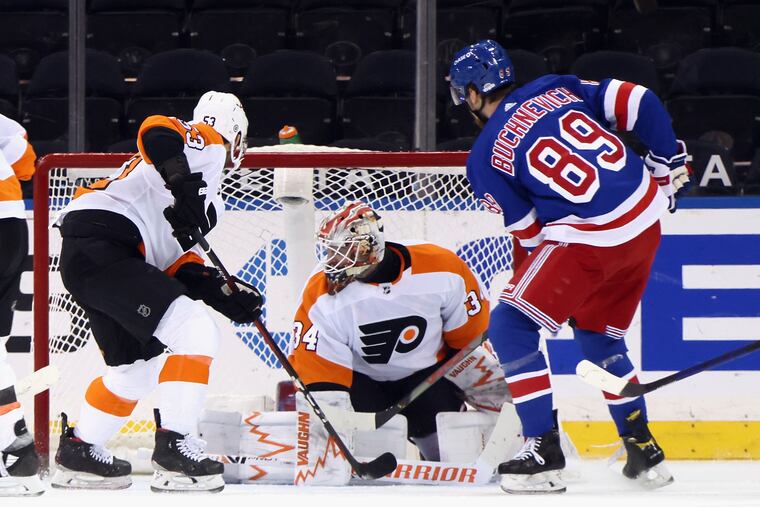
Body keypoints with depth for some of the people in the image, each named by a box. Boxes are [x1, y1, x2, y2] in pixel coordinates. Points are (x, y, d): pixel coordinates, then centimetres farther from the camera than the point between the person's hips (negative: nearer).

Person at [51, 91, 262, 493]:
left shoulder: (207, 197, 31)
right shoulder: (206, 144, 3)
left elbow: (178, 258, 24)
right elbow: (157, 131, -19)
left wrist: (225, 297, 13)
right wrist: (181, 179, -34)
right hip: (100, 243, -11)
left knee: (137, 365, 23)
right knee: (196, 334, -15)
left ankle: (77, 452, 33)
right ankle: (174, 449, -18)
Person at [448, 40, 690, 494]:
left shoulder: (485, 157, 2)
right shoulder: (556, 89, 13)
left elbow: (529, 232, 4)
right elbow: (638, 103, 5)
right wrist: (670, 166, 15)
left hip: (589, 237, -7)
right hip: (647, 222, 7)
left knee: (511, 328, 4)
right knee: (600, 337, 24)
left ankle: (545, 452, -2)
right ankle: (645, 452, 27)